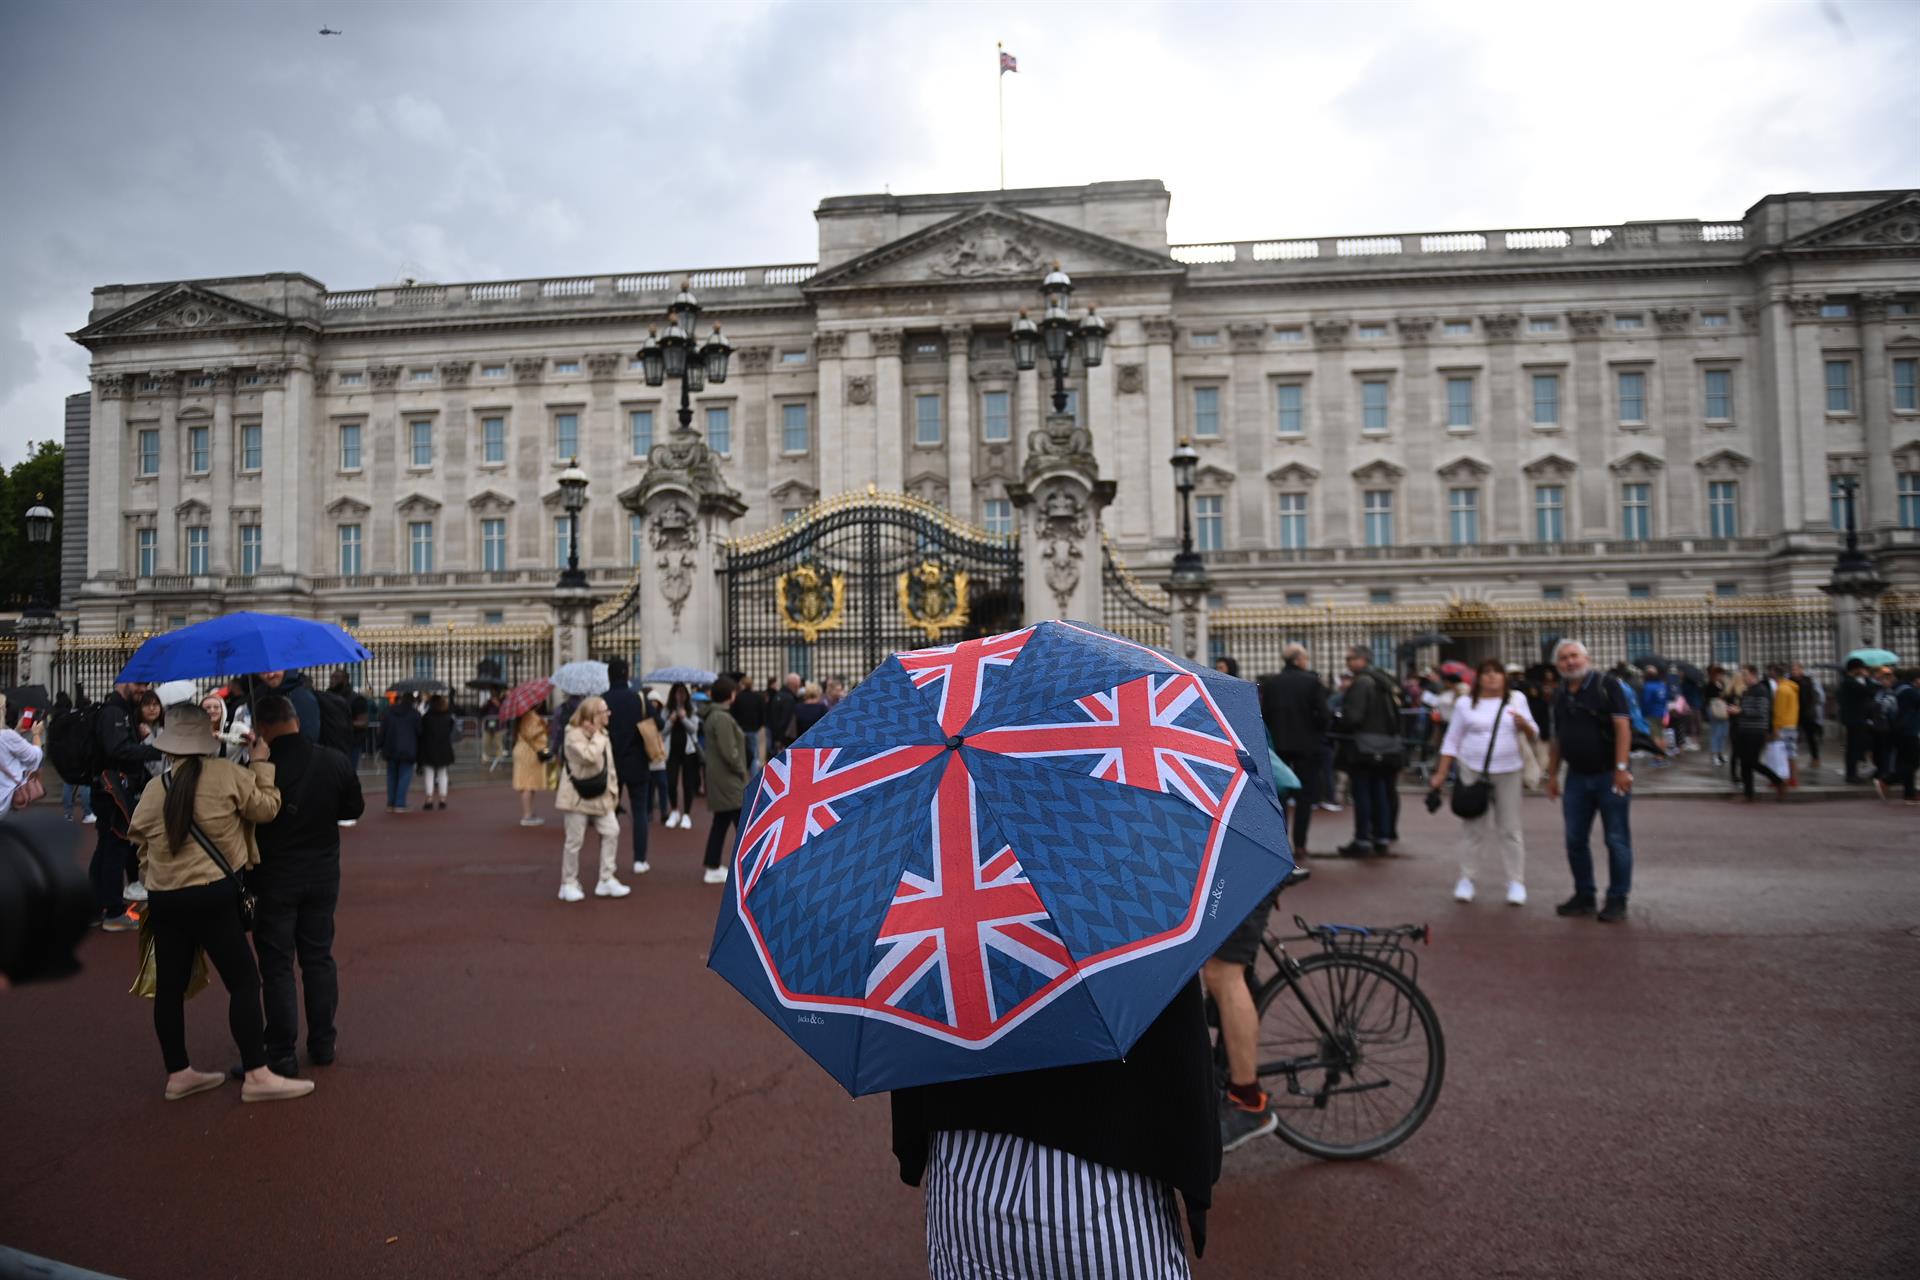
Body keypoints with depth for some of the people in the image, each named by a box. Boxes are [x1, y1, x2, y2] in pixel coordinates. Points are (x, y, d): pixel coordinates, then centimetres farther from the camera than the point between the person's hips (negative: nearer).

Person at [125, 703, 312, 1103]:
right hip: (213, 897, -5)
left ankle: (178, 1074, 23)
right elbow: (266, 808, -3)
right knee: (243, 981, 0)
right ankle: (256, 1075, -1)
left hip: (164, 900, 5)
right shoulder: (227, 775, -9)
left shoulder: (152, 791, 4)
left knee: (170, 987, 12)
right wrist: (261, 766, 8)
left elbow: (142, 847, 11)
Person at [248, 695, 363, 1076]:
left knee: (277, 966, 6)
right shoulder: (335, 761, -7)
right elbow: (355, 808, 6)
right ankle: (322, 1044, 21)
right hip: (323, 875, 3)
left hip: (274, 880, -3)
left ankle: (282, 1054, 10)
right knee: (318, 958, 14)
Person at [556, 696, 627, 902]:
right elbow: (589, 757, -31)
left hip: (600, 796, 7)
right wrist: (597, 735, -18)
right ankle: (569, 884, 14)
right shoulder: (573, 735, -15)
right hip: (578, 797, -7)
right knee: (575, 841, 0)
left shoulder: (602, 735, 12)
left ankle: (607, 880, 8)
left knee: (611, 832, 0)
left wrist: (613, 789, 8)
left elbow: (609, 764, 15)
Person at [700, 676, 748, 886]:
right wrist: (742, 771, -11)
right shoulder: (722, 718, -19)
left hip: (721, 779, 10)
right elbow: (729, 752, -23)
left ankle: (714, 869, 17)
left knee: (721, 823, 13)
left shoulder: (714, 715, 13)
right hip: (729, 780, -10)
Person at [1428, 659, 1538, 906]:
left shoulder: (1517, 700, 7)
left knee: (1510, 828, 3)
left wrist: (1524, 725, -16)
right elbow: (1452, 741, 5)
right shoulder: (1465, 704, 3)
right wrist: (1441, 774, 0)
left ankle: (1516, 882, 10)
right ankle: (1466, 879, 11)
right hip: (1473, 771, -1)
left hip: (1508, 772, 1)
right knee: (1475, 826, 1)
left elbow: (1533, 735, 7)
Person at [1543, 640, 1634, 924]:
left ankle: (1617, 900, 11)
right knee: (1575, 840, 9)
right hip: (1577, 776, 6)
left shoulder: (1607, 686, -8)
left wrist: (1621, 767, -21)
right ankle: (1584, 896, 21)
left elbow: (1622, 726, -15)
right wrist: (1552, 774, 14)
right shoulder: (1560, 696, 11)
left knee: (1616, 840, 1)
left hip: (1608, 775, -6)